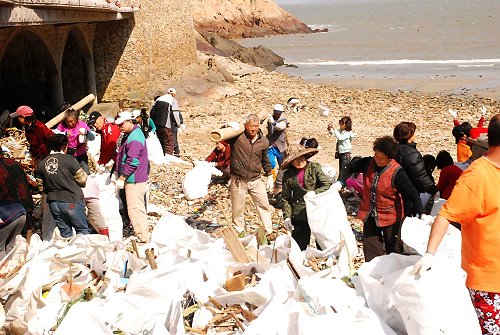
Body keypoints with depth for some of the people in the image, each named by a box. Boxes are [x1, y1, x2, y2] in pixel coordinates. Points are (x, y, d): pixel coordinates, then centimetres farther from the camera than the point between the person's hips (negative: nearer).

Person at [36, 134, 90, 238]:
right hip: (71, 200, -5)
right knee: (83, 230, 5)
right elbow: (82, 179, -7)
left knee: (65, 233, 12)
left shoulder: (41, 164, 1)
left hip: (53, 202, 5)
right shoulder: (69, 159, -13)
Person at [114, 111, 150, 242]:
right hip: (132, 179, 11)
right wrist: (118, 171, 18)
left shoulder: (134, 138, -21)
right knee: (138, 207, 18)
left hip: (134, 181, -11)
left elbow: (132, 162, -25)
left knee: (135, 208, -8)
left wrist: (121, 178, -19)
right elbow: (125, 157, 23)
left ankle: (143, 236, -3)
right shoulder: (129, 134, 13)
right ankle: (143, 233, 28)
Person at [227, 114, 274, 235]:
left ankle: (269, 232, 23)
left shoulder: (263, 141, 3)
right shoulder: (237, 136, -10)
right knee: (238, 211, 8)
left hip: (256, 181, 3)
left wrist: (269, 176, 21)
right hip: (238, 181, -3)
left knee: (265, 206, 9)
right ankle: (239, 233, 26)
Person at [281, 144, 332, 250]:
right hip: (299, 216, 1)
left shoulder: (314, 167, 0)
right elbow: (285, 198, 8)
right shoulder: (288, 175, 4)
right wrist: (287, 216, -2)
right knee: (299, 247, 4)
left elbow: (327, 185, -4)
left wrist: (314, 193, -21)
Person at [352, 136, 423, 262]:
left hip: (390, 216, -4)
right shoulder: (368, 163, -7)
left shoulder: (397, 172, -21)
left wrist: (421, 213, -30)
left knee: (394, 249, 10)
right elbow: (350, 167, 11)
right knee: (371, 251, 9)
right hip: (370, 215, 5)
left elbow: (412, 193, -22)